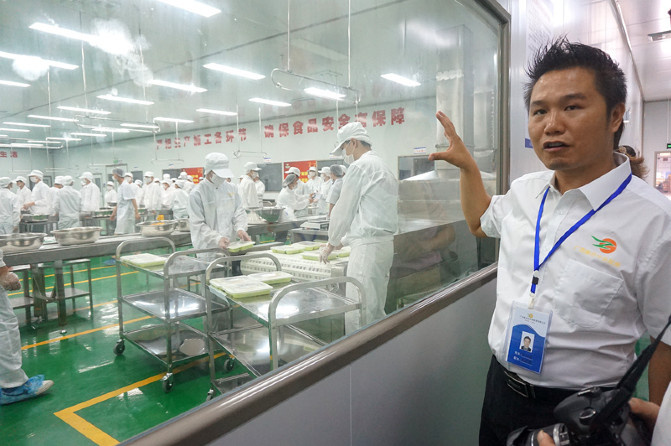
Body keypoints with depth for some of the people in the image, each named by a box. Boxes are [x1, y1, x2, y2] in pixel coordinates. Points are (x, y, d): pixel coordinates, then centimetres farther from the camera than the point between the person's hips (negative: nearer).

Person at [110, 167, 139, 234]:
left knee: (119, 234, -11)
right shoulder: (120, 186, 17)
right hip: (121, 215, 9)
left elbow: (133, 200, -17)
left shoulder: (126, 186, -12)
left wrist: (136, 213, -21)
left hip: (126, 215, -9)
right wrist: (113, 214, 25)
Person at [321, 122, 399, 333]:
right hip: (386, 243, 10)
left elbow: (344, 209, -5)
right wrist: (343, 240, 27)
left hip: (368, 246, -10)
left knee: (358, 314, -6)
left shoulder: (360, 166, -9)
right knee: (376, 309, 15)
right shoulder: (384, 167, 21)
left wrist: (331, 244, 10)